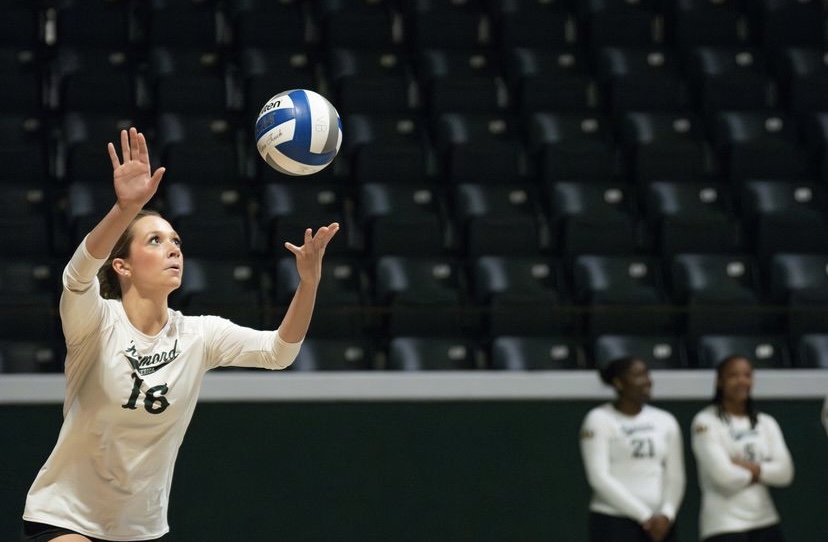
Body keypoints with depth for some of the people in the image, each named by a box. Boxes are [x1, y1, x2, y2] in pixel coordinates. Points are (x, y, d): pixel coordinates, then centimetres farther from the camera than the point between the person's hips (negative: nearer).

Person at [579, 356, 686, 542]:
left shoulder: (665, 421, 11)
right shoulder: (599, 420, -3)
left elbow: (675, 476, 7)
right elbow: (599, 477, -11)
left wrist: (666, 514, -11)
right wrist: (644, 516, -13)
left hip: (660, 524, 5)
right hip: (613, 522, -5)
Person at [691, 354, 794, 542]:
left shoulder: (766, 423, 12)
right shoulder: (706, 422, -7)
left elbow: (785, 472, -1)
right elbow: (723, 475, -17)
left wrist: (748, 466, -14)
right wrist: (758, 473, -1)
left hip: (765, 522, 6)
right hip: (724, 525, -6)